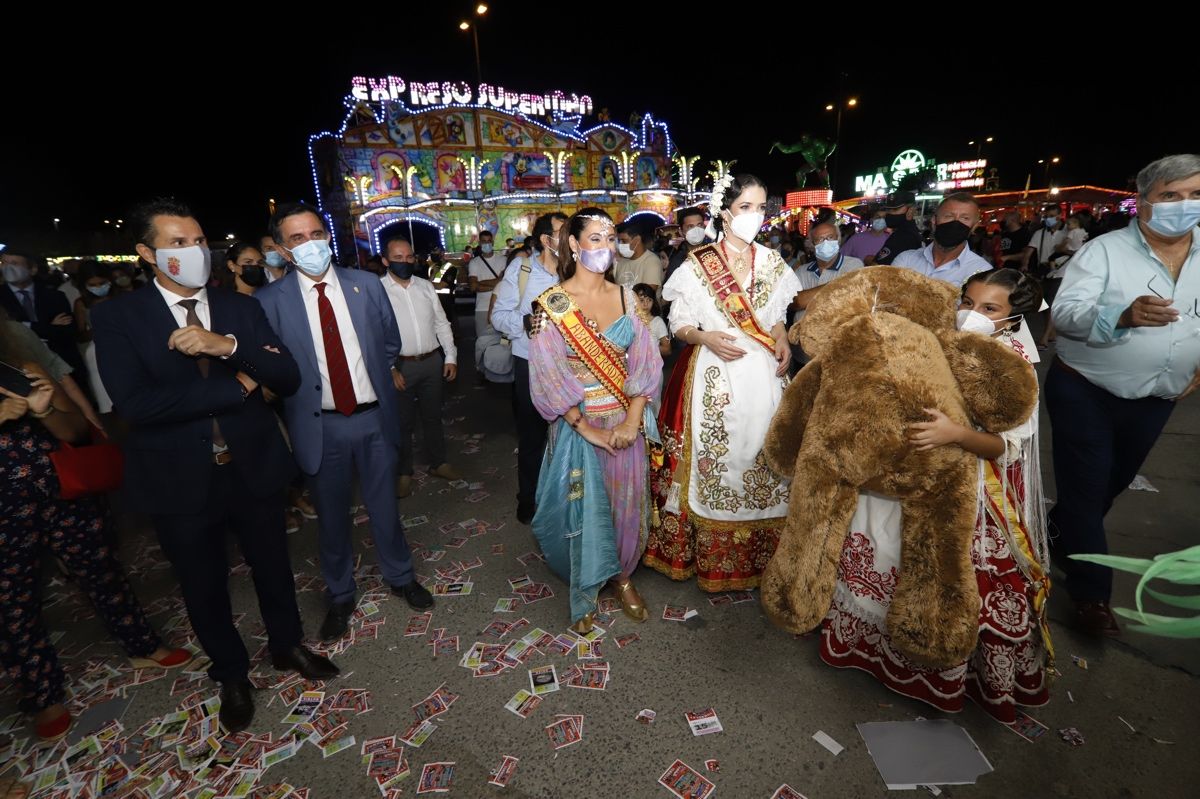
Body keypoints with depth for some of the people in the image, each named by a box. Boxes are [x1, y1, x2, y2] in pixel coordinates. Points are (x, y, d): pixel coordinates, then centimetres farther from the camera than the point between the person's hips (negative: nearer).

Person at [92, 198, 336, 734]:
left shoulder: (241, 307, 0)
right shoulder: (117, 317, -8)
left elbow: (288, 378, -10)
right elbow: (135, 403, -21)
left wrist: (228, 345, -26)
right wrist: (237, 386, -19)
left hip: (254, 468, 2)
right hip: (180, 481, -1)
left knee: (272, 567, 19)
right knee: (204, 587, 18)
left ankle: (287, 645, 45)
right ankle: (231, 674, 43)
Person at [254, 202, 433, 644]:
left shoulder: (366, 284, -2)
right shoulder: (269, 301, -7)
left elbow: (390, 340, 11)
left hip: (374, 417, 1)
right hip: (320, 425, -1)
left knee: (384, 505, 16)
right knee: (331, 516, 16)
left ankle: (400, 576, 40)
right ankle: (340, 596, 39)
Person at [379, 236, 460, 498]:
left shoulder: (426, 287, 5)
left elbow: (442, 324, 9)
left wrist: (451, 356, 4)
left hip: (433, 361, 4)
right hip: (400, 366, -4)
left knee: (433, 416, 17)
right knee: (403, 421, 11)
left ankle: (439, 463, 35)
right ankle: (404, 472, 28)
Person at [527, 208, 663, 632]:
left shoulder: (625, 296, 2)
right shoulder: (551, 304, -9)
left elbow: (644, 361, -2)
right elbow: (547, 377, -12)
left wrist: (632, 420, -13)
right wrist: (588, 429, -15)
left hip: (627, 421, 3)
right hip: (578, 425, -3)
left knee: (627, 502, 14)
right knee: (583, 508, 9)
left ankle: (622, 576, 39)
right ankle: (584, 594, 33)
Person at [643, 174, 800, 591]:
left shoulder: (772, 262, 11)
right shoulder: (698, 263, 0)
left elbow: (776, 317, 18)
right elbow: (678, 324, 1)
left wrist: (782, 341, -2)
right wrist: (707, 338, -18)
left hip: (763, 374, 4)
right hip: (714, 375, -3)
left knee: (761, 457, 7)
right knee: (711, 459, 1)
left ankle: (758, 554, 25)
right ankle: (711, 555, 20)